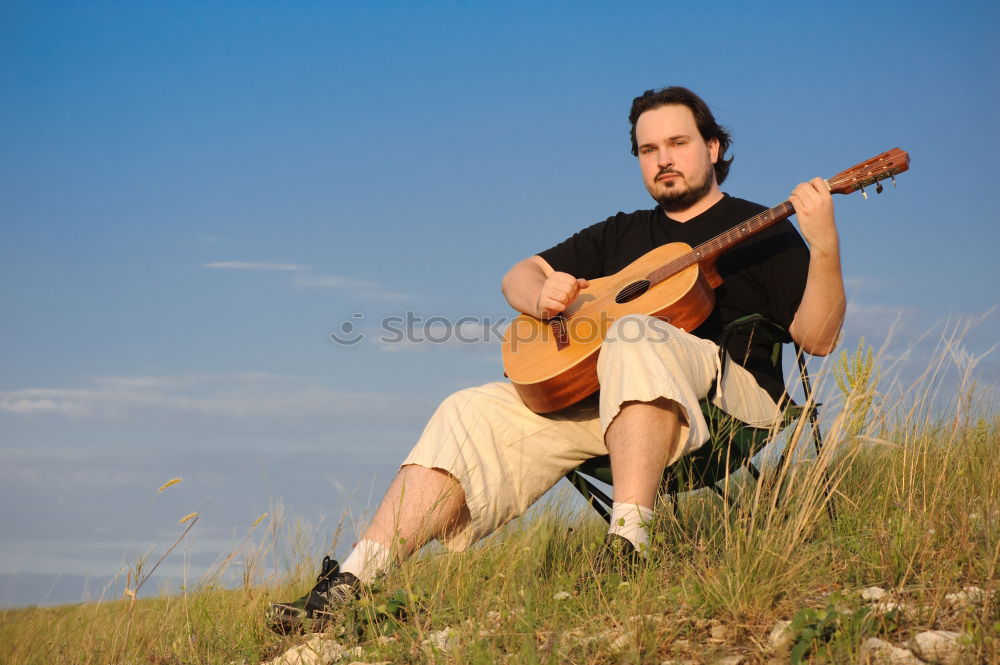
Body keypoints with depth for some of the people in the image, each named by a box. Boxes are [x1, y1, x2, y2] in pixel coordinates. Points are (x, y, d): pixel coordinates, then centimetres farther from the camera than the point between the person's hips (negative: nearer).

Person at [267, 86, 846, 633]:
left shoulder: (758, 231, 11)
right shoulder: (620, 233, 27)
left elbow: (818, 338, -1)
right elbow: (518, 276, 23)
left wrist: (825, 246, -19)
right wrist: (543, 295, -2)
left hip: (731, 392, -5)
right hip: (601, 396, 6)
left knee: (636, 335, -37)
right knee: (473, 416, -13)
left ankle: (629, 544, -48)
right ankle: (353, 581, -22)